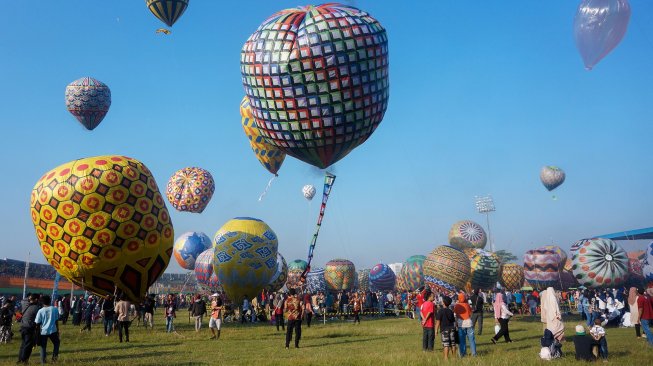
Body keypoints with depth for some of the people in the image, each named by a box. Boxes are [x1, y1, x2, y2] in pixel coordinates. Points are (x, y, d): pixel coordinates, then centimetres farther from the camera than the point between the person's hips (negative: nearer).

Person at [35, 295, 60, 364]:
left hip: (43, 331, 0)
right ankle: (54, 356, 9)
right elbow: (56, 321, 5)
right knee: (56, 343, 20)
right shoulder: (55, 309, -2)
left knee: (43, 346, 11)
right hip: (52, 331, 0)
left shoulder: (40, 311, -5)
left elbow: (37, 323, -2)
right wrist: (57, 330, 14)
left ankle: (43, 360, 9)